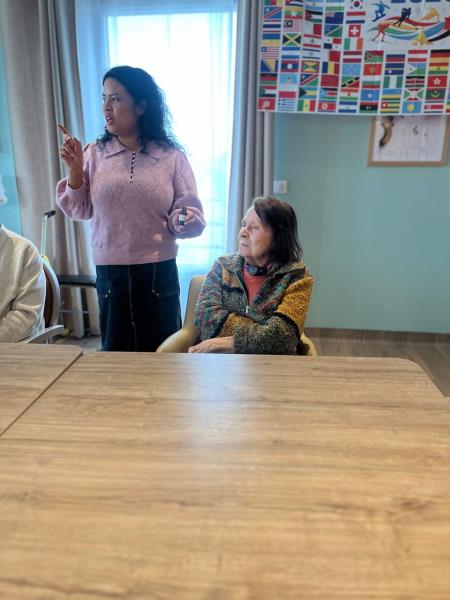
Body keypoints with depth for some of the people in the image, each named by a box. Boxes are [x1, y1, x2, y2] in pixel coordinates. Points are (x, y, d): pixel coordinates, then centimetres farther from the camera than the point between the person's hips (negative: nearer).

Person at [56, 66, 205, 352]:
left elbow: (191, 212, -1)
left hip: (159, 272, -1)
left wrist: (184, 221, -23)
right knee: (115, 351, 14)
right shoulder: (95, 154, 2)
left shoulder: (172, 156, -3)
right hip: (110, 272, 2)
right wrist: (75, 170, -8)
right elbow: (79, 211, 6)